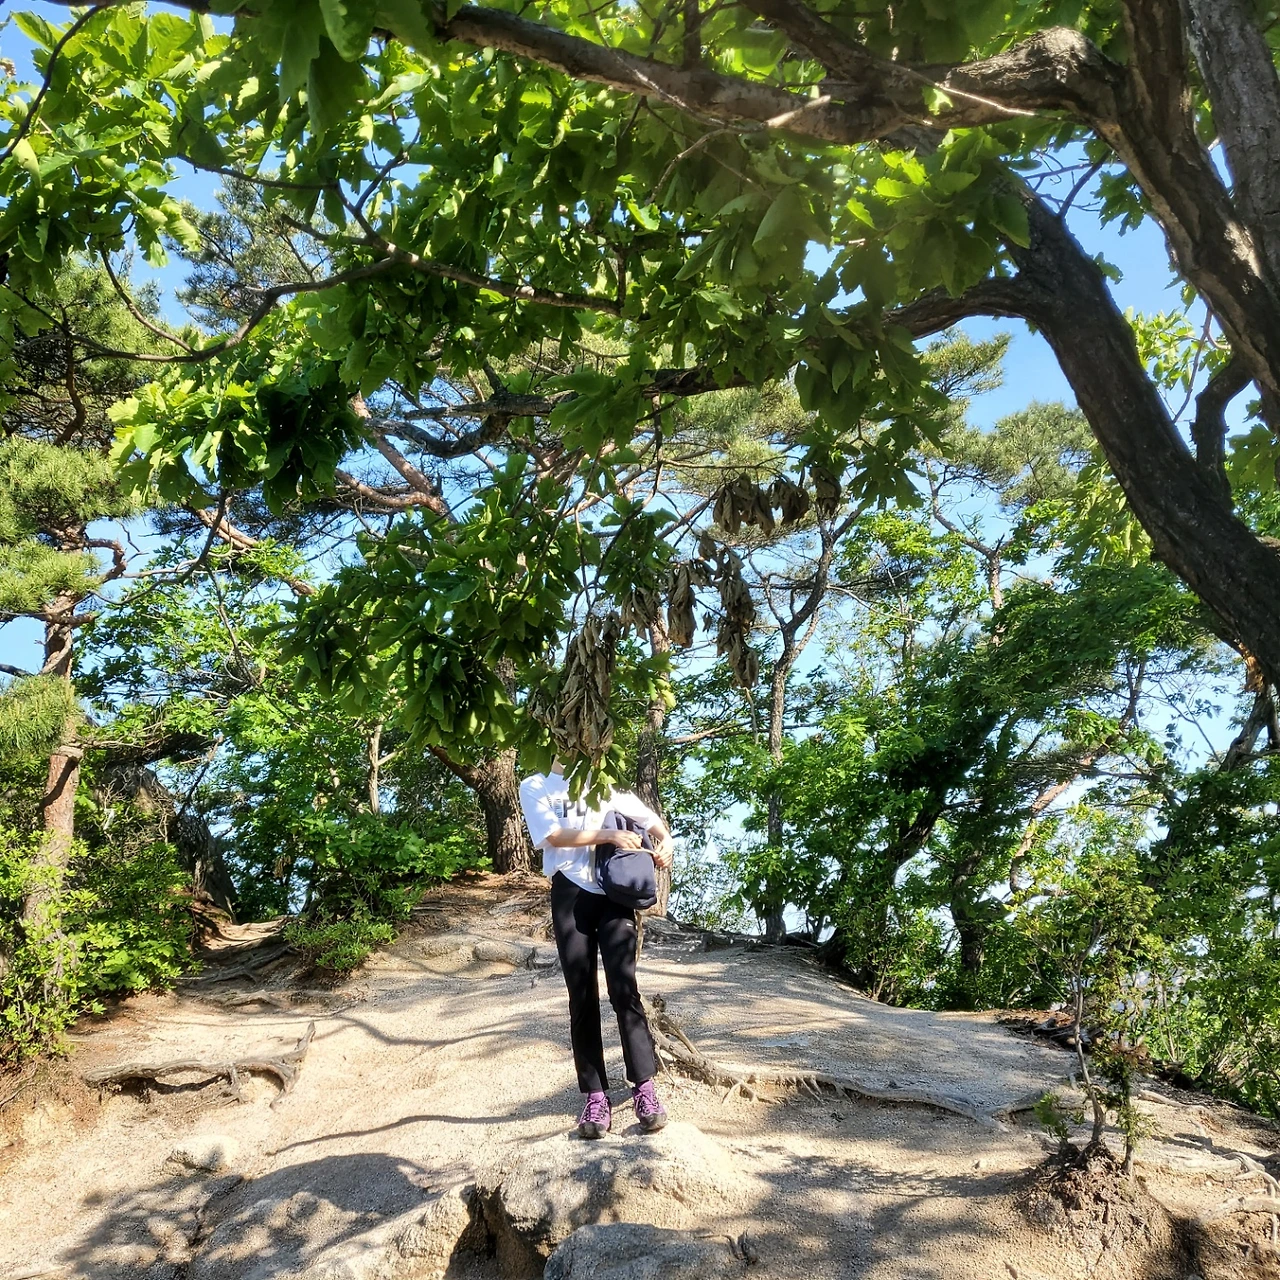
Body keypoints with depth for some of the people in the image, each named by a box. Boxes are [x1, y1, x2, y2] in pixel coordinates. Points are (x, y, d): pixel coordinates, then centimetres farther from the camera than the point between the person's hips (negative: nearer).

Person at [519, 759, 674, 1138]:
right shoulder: (535, 787, 8)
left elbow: (648, 817, 20)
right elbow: (554, 836, -7)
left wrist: (664, 841, -1)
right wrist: (609, 835, -14)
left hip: (614, 892, 1)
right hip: (571, 896, -1)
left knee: (624, 988, -7)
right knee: (581, 996, 0)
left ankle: (644, 1087, -4)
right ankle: (595, 1096, 4)